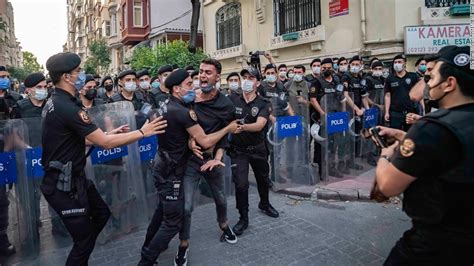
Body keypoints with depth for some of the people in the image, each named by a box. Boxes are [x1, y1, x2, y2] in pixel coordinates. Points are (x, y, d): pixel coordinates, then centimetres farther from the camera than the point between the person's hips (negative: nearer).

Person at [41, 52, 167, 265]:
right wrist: (142, 132, -15)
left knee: (102, 214, 23)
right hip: (64, 184, -10)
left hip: (72, 177, 10)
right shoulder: (68, 107, -25)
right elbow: (105, 143, -23)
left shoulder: (54, 102, 7)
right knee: (84, 240, 4)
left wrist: (109, 134, 13)